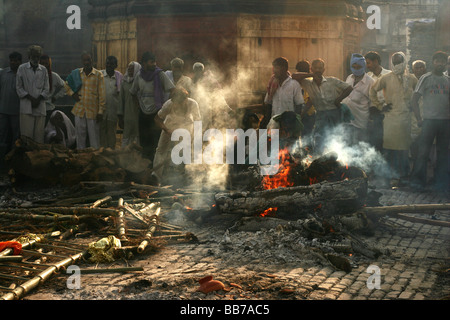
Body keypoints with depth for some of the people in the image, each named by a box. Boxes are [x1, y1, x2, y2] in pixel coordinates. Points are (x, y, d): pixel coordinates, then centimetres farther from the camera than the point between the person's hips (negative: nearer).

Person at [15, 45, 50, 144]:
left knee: (39, 135, 0)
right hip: (26, 107, -2)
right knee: (27, 134, -8)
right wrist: (31, 98, -6)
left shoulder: (43, 70, 12)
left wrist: (38, 99, -5)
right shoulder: (22, 68, 6)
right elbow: (19, 87, 3)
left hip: (40, 106, 2)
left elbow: (46, 88, 10)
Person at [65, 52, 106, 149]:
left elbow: (102, 95, -3)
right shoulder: (76, 73, 6)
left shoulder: (98, 75, -2)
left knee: (94, 137, 0)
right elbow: (67, 85, 22)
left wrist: (101, 111, -7)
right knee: (80, 137, 10)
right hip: (79, 110, 3)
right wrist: (72, 94, 3)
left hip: (93, 111, -3)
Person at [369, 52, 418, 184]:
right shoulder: (386, 78, 1)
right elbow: (373, 90, 7)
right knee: (390, 149, -6)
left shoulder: (411, 79, 8)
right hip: (390, 117, -2)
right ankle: (393, 175, -1)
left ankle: (404, 173, 18)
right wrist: (380, 106, 4)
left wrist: (413, 105, 13)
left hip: (406, 117, 2)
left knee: (404, 147, 7)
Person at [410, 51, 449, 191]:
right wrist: (419, 119, -7)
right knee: (423, 151, -6)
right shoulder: (426, 78, 0)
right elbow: (414, 99, -2)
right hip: (429, 120, -4)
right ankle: (417, 180, 3)